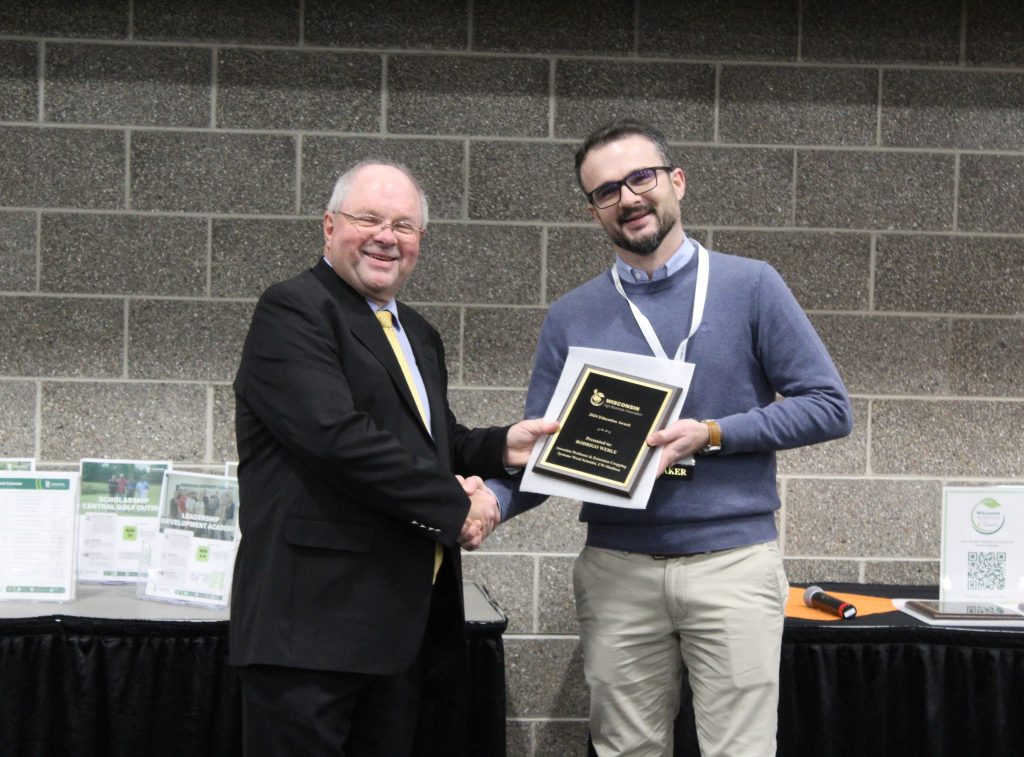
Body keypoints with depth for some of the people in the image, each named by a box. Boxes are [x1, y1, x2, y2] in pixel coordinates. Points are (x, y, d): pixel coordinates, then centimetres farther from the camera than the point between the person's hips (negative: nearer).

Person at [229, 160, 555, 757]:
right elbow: (337, 437, -20)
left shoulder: (418, 335, 21)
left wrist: (501, 448, 5)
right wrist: (454, 505, -14)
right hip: (316, 617, -8)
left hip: (407, 620, 8)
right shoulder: (293, 311, -8)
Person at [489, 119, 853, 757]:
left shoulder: (750, 286, 1)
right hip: (616, 570, 2)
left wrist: (712, 435, -13)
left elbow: (829, 407, -1)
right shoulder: (572, 317, 7)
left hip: (734, 562, -2)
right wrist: (492, 502, -15)